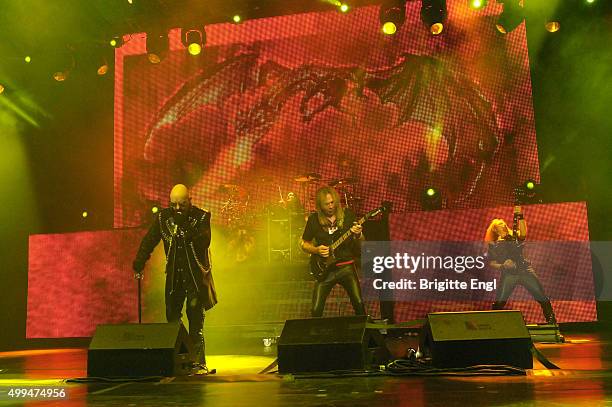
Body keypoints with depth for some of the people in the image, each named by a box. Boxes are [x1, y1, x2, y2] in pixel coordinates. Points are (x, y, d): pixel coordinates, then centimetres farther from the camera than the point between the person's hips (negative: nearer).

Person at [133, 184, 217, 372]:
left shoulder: (201, 217, -7)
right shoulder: (163, 217, 3)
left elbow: (204, 242, -19)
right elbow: (149, 240, 1)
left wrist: (185, 227, -28)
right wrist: (139, 264, -9)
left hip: (196, 275, -3)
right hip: (174, 275, 4)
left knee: (196, 319, -7)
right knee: (172, 317, 3)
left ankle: (198, 362, -2)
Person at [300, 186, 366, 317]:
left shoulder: (347, 215, 1)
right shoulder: (314, 219, -1)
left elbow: (361, 242, 7)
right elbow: (303, 243, 9)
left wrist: (358, 235, -15)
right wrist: (316, 250, -10)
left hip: (346, 266, 0)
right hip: (325, 269, 0)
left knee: (359, 303, -9)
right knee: (316, 310, -6)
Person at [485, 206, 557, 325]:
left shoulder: (514, 236, 13)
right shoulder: (493, 245, 11)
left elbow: (523, 234, -10)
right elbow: (491, 262, 9)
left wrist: (520, 217, -15)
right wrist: (502, 266, -9)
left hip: (524, 270, 1)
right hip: (508, 275, -1)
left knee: (541, 296, -5)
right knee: (499, 302, -4)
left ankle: (552, 321, 2)